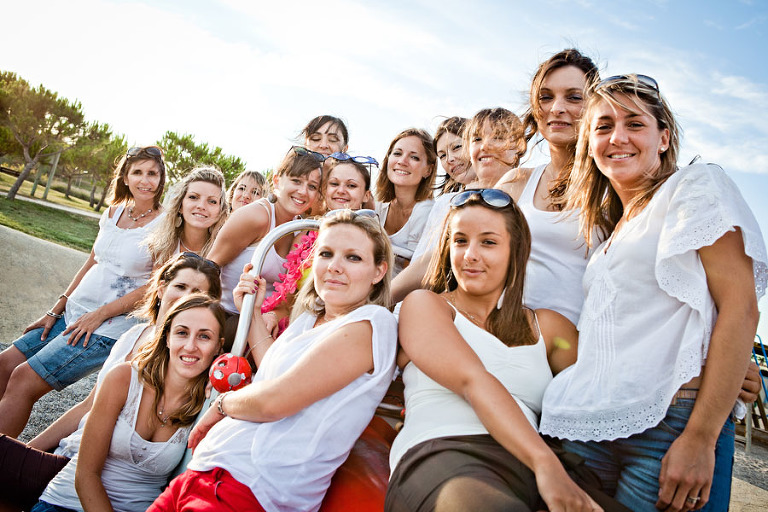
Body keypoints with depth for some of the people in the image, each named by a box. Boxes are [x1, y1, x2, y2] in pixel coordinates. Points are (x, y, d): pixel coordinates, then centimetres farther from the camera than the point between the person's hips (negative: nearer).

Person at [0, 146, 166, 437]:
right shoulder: (113, 213, 8)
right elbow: (91, 264, 14)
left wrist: (99, 315, -14)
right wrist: (55, 311, 11)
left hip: (110, 328, -7)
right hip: (73, 313, 7)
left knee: (24, 381, -13)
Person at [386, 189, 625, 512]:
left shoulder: (547, 326, 24)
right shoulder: (423, 305, 9)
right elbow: (472, 380, -8)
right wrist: (544, 462, -21)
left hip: (527, 467, 5)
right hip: (442, 454, -4)